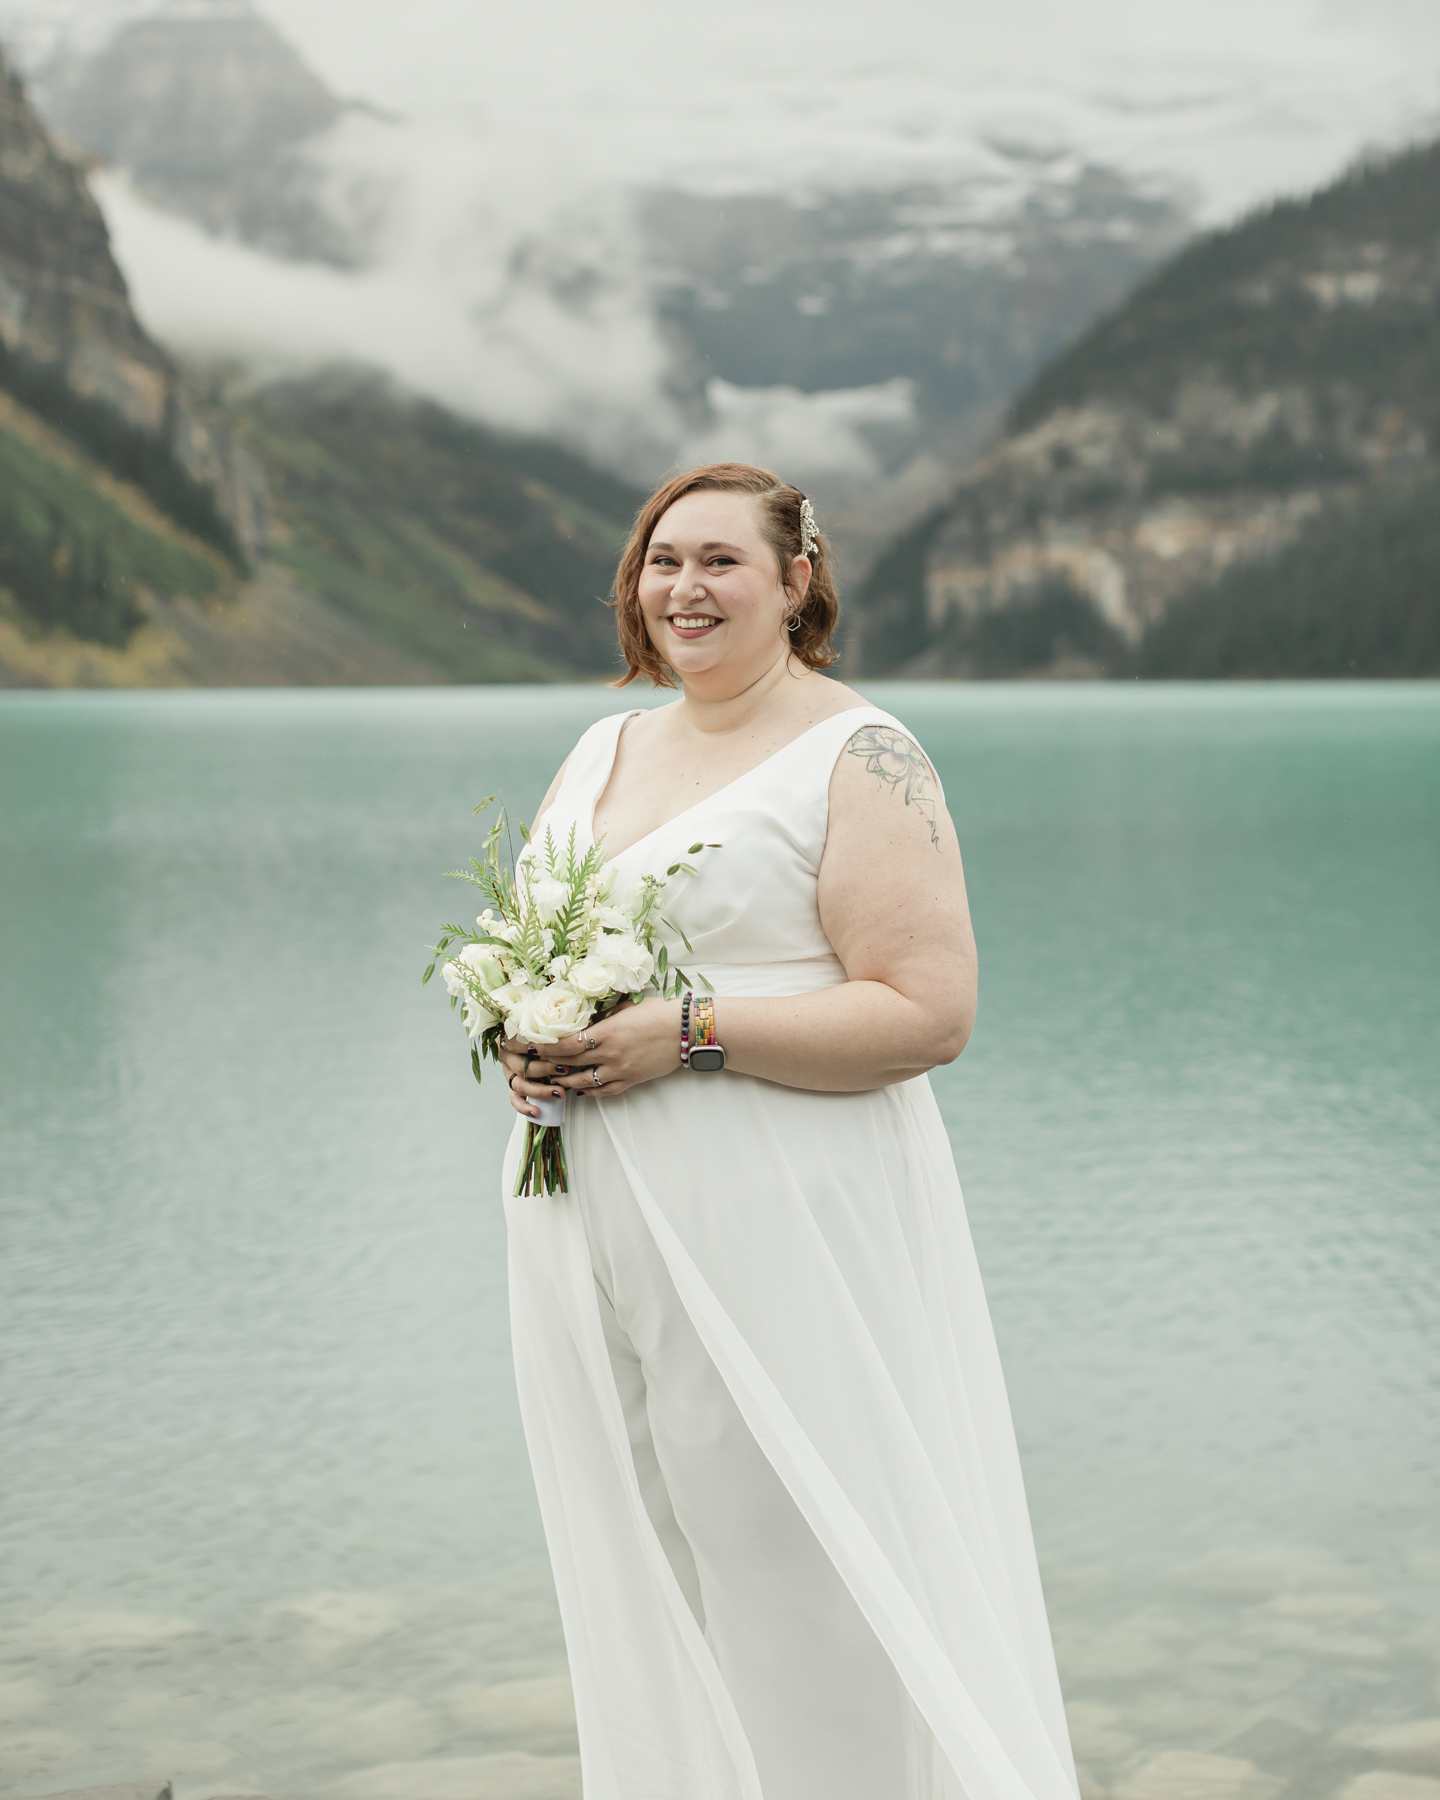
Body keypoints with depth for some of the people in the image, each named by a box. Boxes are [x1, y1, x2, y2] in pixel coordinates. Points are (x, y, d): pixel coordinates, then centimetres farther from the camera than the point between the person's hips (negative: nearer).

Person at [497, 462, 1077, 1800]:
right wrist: (519, 1030, 0)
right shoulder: (603, 751, 15)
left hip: (779, 1238, -7)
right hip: (593, 1240, 7)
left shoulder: (856, 760, -7)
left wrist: (690, 1036, -21)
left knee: (791, 1586, -3)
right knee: (637, 1578, 13)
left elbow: (929, 1011, -16)